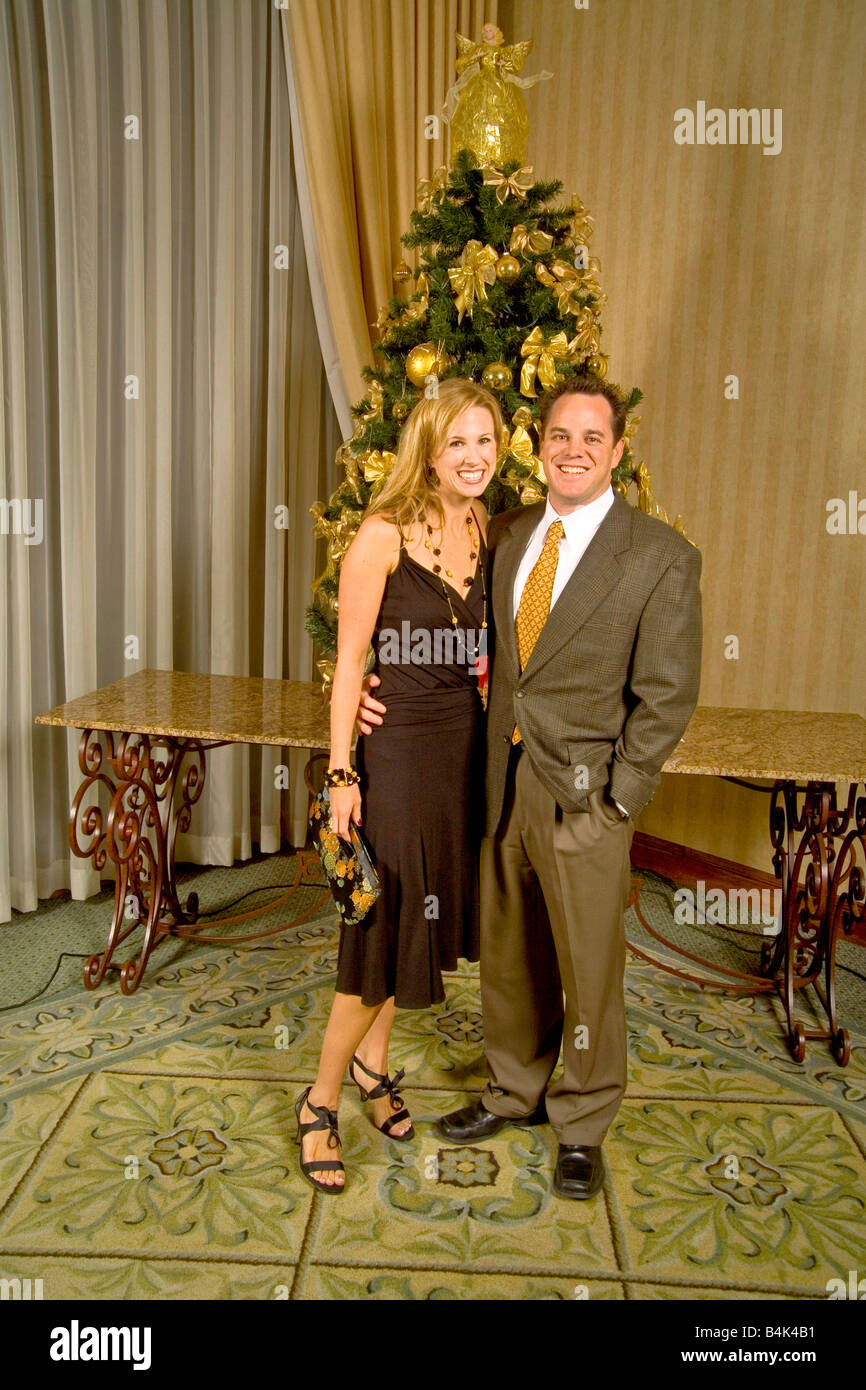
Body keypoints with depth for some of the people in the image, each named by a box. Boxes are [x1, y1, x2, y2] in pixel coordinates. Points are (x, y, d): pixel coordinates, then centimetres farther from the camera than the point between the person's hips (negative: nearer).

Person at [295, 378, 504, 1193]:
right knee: (387, 927, 0)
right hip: (400, 744, -6)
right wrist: (341, 774, -14)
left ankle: (371, 1059, 39)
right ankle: (320, 1101, 21)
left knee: (431, 914, 16)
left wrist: (497, 735, 6)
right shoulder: (383, 534, -12)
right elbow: (350, 659, -12)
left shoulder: (485, 531, 7)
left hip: (466, 744, 6)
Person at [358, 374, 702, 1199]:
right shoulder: (507, 535, 7)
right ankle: (514, 1091, 43)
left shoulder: (662, 558, -9)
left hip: (584, 796, -4)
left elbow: (666, 695, -9)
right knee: (507, 954, 20)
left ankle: (582, 1125, 34)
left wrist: (617, 800, -12)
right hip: (502, 781, 5)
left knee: (588, 967, 10)